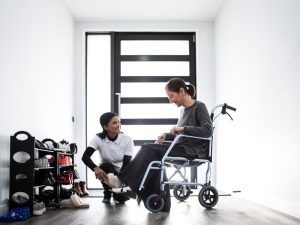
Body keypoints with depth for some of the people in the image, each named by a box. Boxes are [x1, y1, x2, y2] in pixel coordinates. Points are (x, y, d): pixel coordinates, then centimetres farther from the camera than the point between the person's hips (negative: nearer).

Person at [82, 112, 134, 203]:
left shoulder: (127, 139, -19)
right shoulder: (98, 138, -18)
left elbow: (126, 163, -21)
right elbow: (85, 157, -30)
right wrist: (95, 168, -50)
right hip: (106, 171, 0)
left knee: (122, 198, -22)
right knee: (106, 167, -35)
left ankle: (116, 192, 15)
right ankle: (107, 194, -9)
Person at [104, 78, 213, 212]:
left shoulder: (199, 107, -6)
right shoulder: (184, 110, 17)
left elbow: (208, 131, -18)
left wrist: (183, 128, -20)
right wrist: (166, 135, 4)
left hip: (195, 150, -8)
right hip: (183, 148, 8)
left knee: (149, 149, -18)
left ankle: (123, 181, -12)